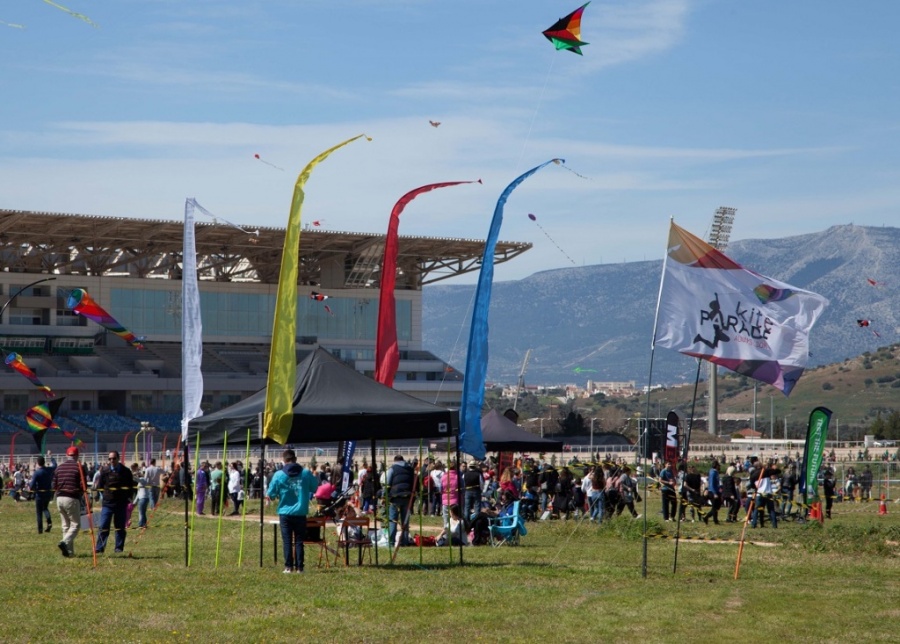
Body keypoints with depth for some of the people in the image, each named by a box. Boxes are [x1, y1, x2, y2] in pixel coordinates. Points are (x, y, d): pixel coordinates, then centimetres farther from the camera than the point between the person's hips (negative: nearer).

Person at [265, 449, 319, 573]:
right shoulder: (306, 473, -2)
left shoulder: (279, 475, -6)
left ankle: (289, 566, 2)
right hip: (301, 513, 1)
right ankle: (299, 567, 4)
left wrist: (268, 497, 19)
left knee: (287, 541, 5)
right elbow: (314, 488, 10)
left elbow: (271, 493, -3)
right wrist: (315, 478, 29)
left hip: (285, 513, -1)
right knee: (299, 541, 6)